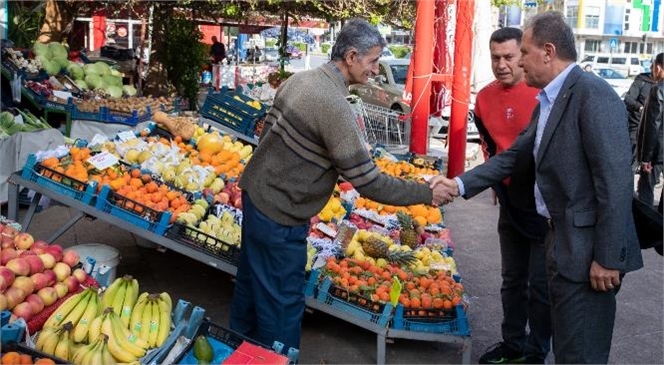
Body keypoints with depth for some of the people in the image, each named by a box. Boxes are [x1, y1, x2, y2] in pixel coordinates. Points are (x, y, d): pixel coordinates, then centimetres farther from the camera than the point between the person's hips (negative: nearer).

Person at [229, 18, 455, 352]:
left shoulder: (299, 80, 2)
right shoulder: (335, 106, -26)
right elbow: (369, 183, -24)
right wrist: (427, 193, -14)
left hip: (255, 193, 10)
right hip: (278, 216, -10)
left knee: (251, 282, 25)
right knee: (283, 303, 5)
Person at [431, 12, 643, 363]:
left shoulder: (593, 95, -18)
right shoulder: (547, 102, 13)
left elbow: (617, 181, -22)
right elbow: (513, 156, 15)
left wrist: (608, 258, -22)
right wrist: (460, 184, 5)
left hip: (587, 248, -9)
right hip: (562, 241, 9)